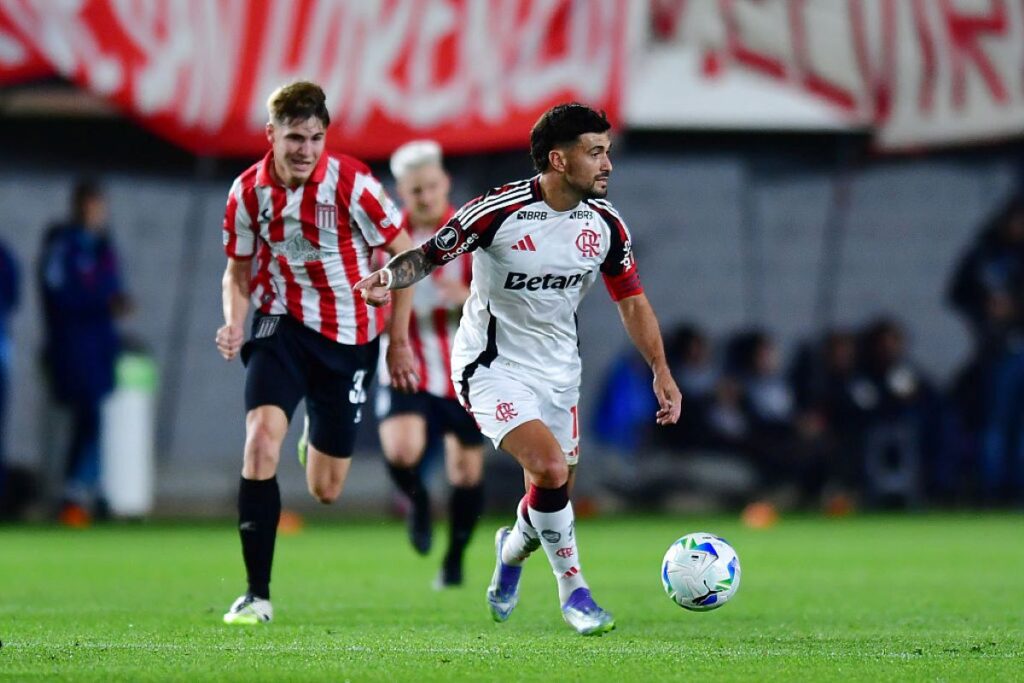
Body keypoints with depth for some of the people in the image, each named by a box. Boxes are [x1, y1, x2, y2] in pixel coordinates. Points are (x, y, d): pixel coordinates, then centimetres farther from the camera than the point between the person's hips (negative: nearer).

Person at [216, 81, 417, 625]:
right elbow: (238, 272, 8)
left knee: (325, 490, 4)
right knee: (262, 436, -26)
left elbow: (403, 253, -5)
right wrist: (234, 323, -13)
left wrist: (399, 342, -1)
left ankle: (322, 439, 46)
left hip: (348, 336, -1)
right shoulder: (248, 191, -8)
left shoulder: (350, 182, -16)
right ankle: (257, 594, -18)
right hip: (282, 325, 1)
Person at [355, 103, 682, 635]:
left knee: (552, 495, 10)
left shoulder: (605, 224, -4)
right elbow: (430, 255, -11)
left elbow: (631, 300, 7)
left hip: (558, 370, 6)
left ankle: (514, 547, 46)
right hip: (494, 367, -6)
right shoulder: (497, 211, -20)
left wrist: (661, 371, 1)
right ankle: (572, 588, -5)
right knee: (551, 469, -24)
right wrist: (388, 278, -31)